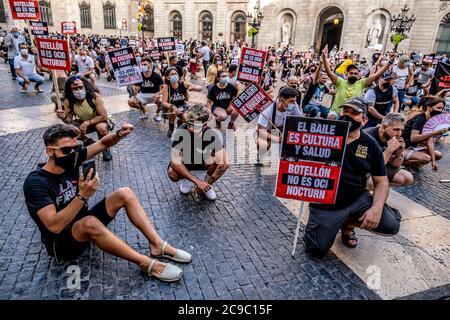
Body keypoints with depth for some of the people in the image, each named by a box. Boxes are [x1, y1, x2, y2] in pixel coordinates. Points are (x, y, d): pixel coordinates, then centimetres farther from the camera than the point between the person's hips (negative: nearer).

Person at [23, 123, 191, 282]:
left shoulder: (70, 160, -5)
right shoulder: (36, 182, -23)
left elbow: (102, 144, 1)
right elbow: (54, 226, -32)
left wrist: (119, 134, -21)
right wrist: (83, 196, -41)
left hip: (84, 225, 8)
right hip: (60, 243, -7)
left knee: (124, 194, -8)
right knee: (90, 222, -40)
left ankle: (158, 245, -15)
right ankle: (147, 264, -30)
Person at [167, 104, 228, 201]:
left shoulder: (213, 134, -32)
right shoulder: (180, 133, -32)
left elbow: (223, 164, -30)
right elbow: (175, 162, -30)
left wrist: (206, 183, -29)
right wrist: (198, 181, -32)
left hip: (205, 160, -1)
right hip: (185, 161, 1)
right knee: (172, 173, -30)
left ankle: (207, 181, -1)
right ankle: (185, 179, 8)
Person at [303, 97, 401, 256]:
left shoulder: (371, 145, 1)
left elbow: (381, 182, 3)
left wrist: (376, 208, -14)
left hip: (358, 199, 3)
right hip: (326, 202, -2)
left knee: (392, 224, -17)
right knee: (317, 249, -12)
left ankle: (349, 223, 13)